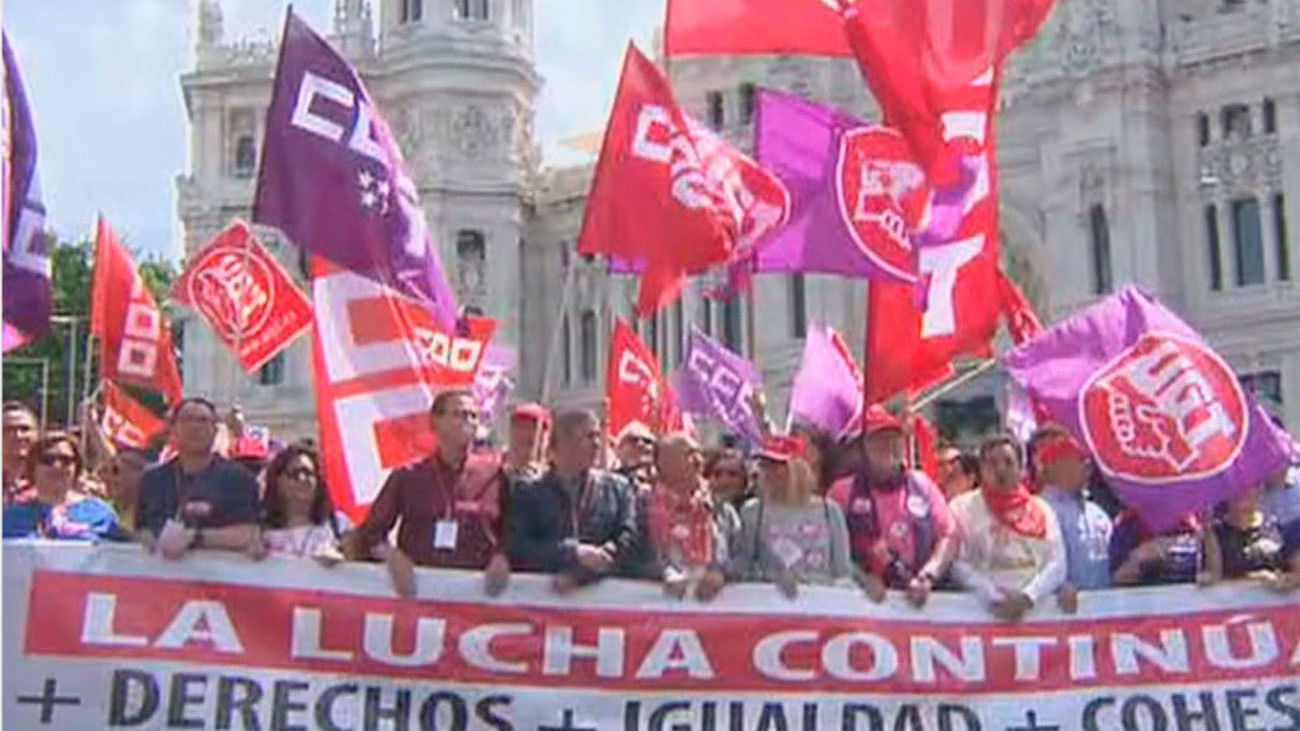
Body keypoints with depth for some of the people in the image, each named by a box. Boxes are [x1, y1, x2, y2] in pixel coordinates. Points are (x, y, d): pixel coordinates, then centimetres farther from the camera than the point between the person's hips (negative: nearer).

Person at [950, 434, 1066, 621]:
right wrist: (994, 599, -13)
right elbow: (959, 565, -1)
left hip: (1037, 607, 2)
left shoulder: (1041, 510, 14)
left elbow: (1056, 565, 5)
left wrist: (1027, 597, -11)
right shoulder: (963, 507, 9)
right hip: (983, 610, -2)